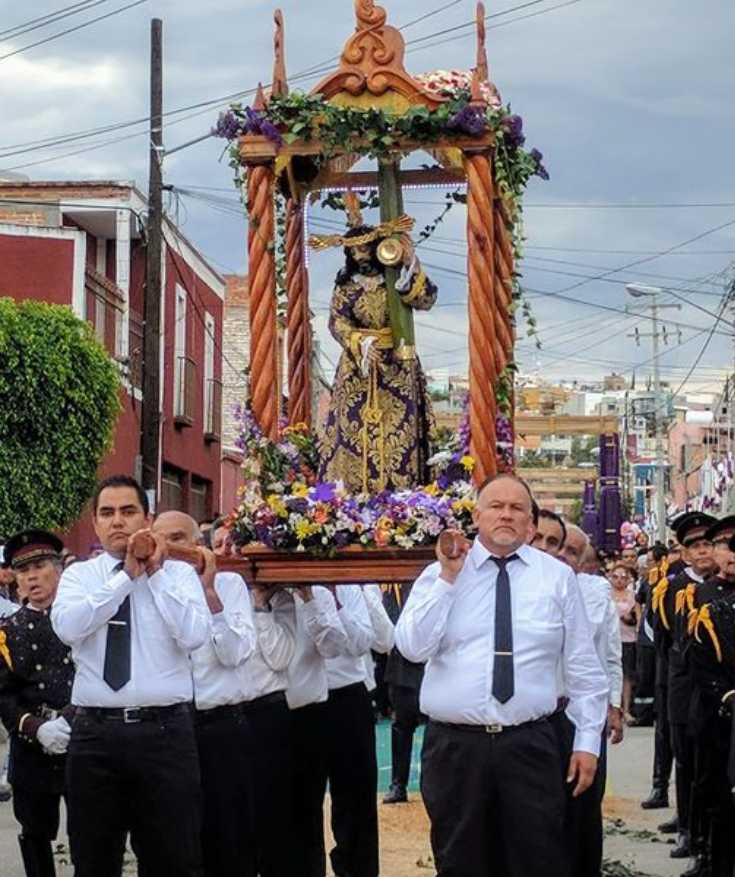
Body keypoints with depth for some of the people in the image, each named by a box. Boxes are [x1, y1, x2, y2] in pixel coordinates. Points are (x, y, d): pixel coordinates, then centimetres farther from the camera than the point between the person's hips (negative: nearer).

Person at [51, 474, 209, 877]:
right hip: (95, 732, 1)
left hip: (165, 731, -1)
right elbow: (67, 627, -13)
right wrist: (126, 576, -12)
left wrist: (155, 573, -10)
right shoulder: (79, 575, 8)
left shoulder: (179, 573, 5)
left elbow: (195, 635, -12)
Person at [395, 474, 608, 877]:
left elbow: (583, 667, 8)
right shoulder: (439, 574, 5)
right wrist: (448, 578, -10)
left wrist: (587, 741, 4)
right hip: (454, 746, 0)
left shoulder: (557, 577, 6)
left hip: (530, 746, 0)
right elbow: (413, 647, -9)